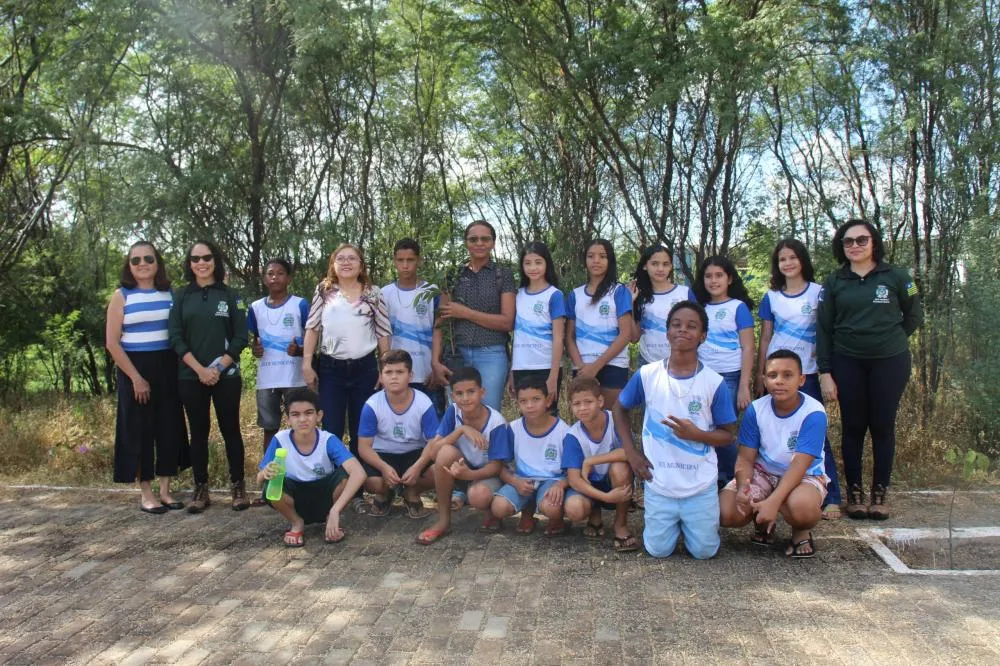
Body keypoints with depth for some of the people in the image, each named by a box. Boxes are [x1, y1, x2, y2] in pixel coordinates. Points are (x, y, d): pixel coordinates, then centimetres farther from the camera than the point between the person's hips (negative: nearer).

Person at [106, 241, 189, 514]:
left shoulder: (170, 294, 6)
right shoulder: (121, 296, -2)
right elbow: (112, 343, -6)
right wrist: (136, 377, -12)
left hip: (167, 368, 3)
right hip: (134, 370, -3)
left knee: (169, 427, 5)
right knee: (139, 430, 2)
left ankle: (165, 490, 16)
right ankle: (146, 494, 12)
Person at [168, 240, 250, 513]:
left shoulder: (230, 295, 4)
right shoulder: (181, 296, 6)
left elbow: (240, 337, -1)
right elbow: (175, 337, 0)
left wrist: (218, 367, -12)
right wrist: (200, 369, -11)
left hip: (226, 375, -1)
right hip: (191, 376, 1)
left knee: (230, 429, 3)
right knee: (198, 432, 7)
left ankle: (238, 486, 11)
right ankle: (201, 489, 14)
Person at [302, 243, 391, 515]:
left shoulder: (373, 293, 4)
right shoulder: (324, 291, 5)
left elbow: (383, 333, 5)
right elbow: (312, 328, 5)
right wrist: (306, 364, -3)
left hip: (364, 369, 0)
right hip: (330, 369, 0)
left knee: (361, 432, 6)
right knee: (331, 431, 1)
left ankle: (357, 491, 15)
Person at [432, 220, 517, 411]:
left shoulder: (503, 274, 3)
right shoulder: (454, 275, 10)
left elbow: (507, 322, -4)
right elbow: (441, 323, 7)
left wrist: (465, 313, -7)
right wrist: (436, 361, -4)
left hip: (491, 355, -2)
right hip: (457, 355, 3)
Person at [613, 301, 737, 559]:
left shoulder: (714, 382, -10)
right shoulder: (646, 375, -8)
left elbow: (727, 435, -2)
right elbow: (619, 409, 9)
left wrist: (696, 434, -22)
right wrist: (631, 453, 0)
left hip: (701, 486, 0)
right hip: (659, 485, 1)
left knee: (704, 551, 7)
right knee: (658, 550, 8)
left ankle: (689, 524, 38)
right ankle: (674, 523, 39)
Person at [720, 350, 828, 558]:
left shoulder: (814, 413, -20)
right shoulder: (756, 410, -10)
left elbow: (799, 465, -26)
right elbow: (746, 458, -8)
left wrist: (773, 502, -38)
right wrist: (742, 488, -30)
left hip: (804, 476, -3)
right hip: (763, 472, 3)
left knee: (801, 506, -39)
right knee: (726, 513, -21)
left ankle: (801, 532, 0)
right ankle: (762, 521, 15)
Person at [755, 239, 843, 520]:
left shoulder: (818, 292, 2)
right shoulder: (771, 297, 8)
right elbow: (765, 339, 10)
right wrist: (760, 377, 7)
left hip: (807, 374, -2)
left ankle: (832, 497, -1)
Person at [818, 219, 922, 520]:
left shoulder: (896, 277, 0)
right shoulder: (834, 282, 3)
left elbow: (914, 316, 11)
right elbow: (823, 329, 1)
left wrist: (890, 340, 5)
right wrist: (825, 372, -4)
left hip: (890, 362, -1)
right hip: (847, 363, 1)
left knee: (883, 426, 5)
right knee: (853, 427, 5)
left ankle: (880, 492, 16)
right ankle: (854, 492, 16)